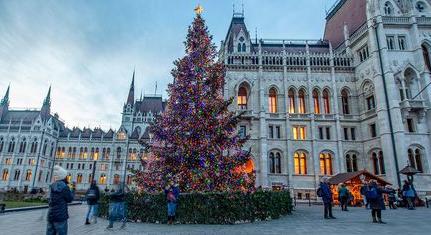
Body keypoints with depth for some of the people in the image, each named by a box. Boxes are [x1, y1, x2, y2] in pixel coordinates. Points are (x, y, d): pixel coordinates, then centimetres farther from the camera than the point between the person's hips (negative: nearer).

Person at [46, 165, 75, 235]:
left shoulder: (52, 185, 7)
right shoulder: (64, 186, -15)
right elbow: (69, 199, -6)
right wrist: (73, 189, 7)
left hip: (51, 215, 7)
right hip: (60, 216, -7)